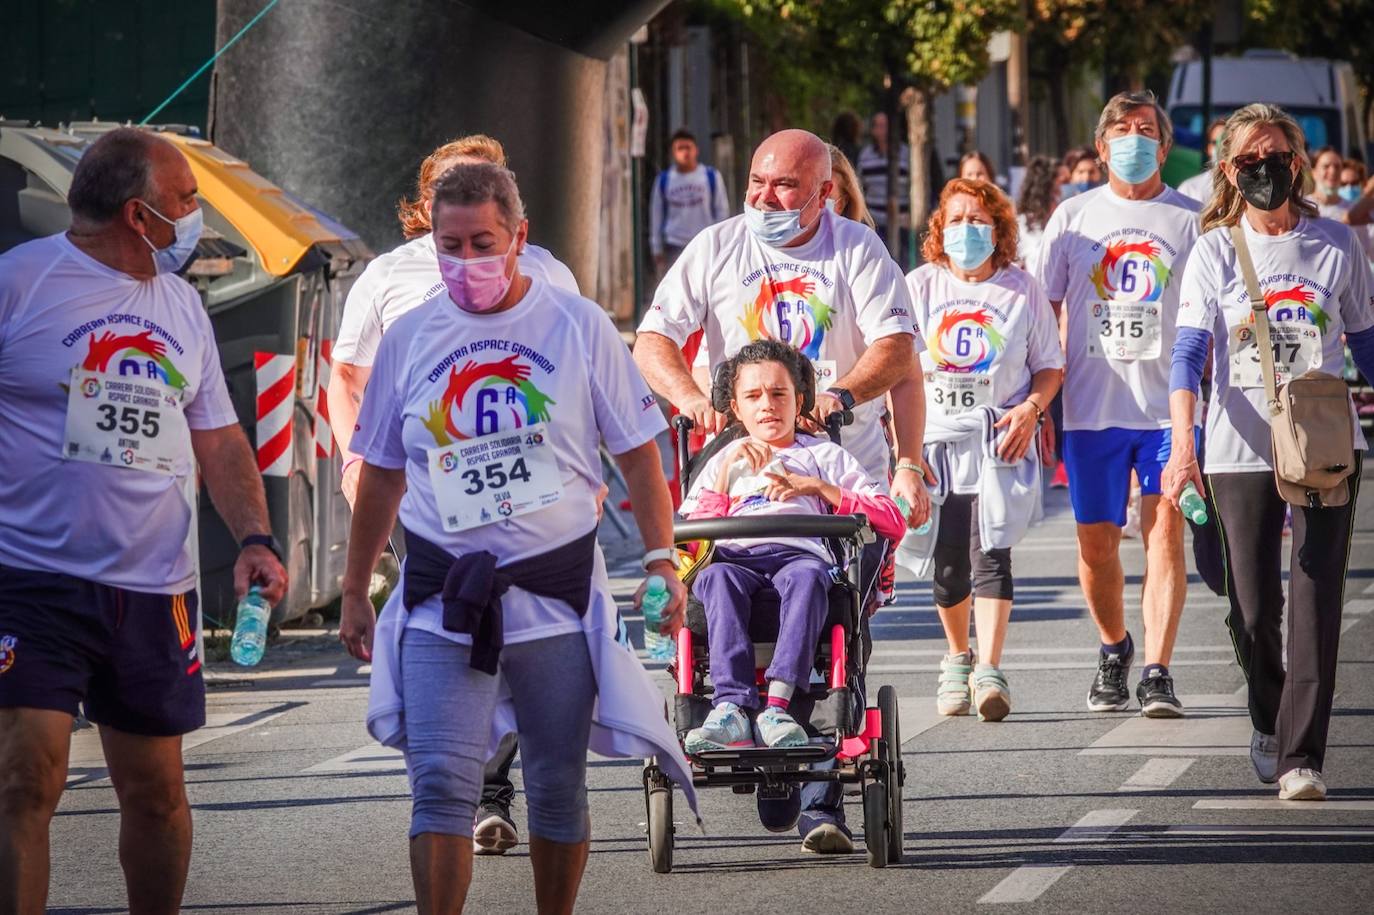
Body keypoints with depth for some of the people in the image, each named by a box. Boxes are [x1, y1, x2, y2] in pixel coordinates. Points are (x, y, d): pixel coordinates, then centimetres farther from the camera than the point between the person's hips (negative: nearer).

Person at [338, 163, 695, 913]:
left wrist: (660, 559, -5)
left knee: (557, 786, 8)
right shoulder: (409, 339, 6)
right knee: (442, 782, -11)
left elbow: (638, 454, 5)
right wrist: (354, 592, 16)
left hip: (556, 589, 0)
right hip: (442, 596, 0)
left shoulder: (578, 328, 1)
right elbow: (381, 475, 15)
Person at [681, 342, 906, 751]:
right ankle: (731, 707, -53)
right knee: (717, 578, -37)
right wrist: (728, 471, 10)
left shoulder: (824, 455, 29)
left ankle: (777, 706, -53)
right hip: (734, 554, 1)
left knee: (807, 576, -39)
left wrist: (816, 486, 6)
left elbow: (894, 522, 14)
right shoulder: (723, 461, 35)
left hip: (800, 551, -1)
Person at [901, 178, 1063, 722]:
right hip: (934, 437, 2)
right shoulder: (919, 287, 7)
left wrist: (1031, 408, -10)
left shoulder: (1022, 289, 5)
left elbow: (1050, 365, 9)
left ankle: (989, 671, -22)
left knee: (990, 552, -17)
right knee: (947, 563, 5)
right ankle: (957, 660, 29)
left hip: (1001, 440, -2)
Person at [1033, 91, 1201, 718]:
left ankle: (1156, 673, -12)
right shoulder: (1073, 217, 8)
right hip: (1092, 406, 2)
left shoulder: (1190, 220, 5)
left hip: (1167, 406, -1)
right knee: (1096, 543, 5)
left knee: (1165, 532, -11)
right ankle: (1113, 651, 28)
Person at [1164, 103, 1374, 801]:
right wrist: (1183, 446, -23)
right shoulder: (1214, 252, 1)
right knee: (1253, 610, 4)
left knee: (1317, 604, -8)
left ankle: (1300, 756, -8)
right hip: (1242, 452, 0)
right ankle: (1269, 724, 30)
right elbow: (1188, 353, -9)